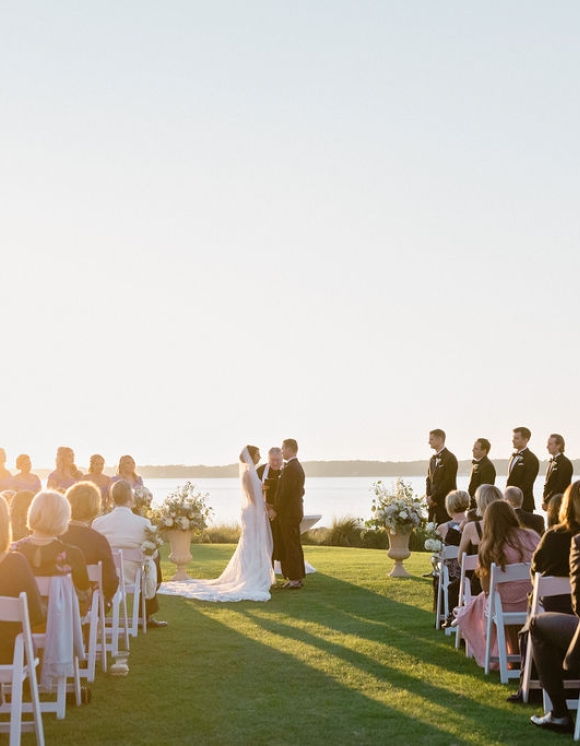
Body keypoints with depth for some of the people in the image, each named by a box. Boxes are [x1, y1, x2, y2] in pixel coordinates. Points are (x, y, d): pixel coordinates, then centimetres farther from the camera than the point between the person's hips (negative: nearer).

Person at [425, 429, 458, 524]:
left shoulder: (450, 458, -10)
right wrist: (429, 497, 1)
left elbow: (448, 482, -15)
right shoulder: (433, 459, 16)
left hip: (446, 502, -7)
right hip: (433, 503, 7)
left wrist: (433, 498, -13)